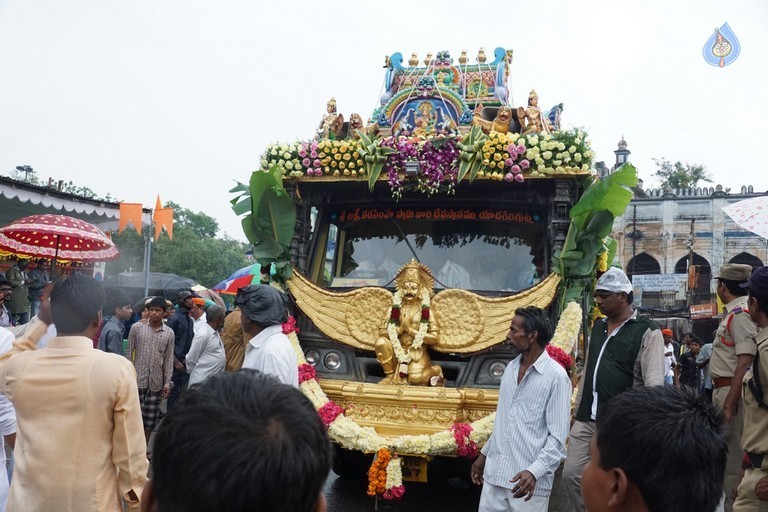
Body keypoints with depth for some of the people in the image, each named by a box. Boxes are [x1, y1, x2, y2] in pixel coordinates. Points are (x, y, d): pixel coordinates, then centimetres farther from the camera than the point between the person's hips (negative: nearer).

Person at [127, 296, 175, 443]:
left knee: (150, 419, 9)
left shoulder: (169, 333, 2)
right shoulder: (136, 327, -2)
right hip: (137, 379, -2)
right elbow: (129, 353, 2)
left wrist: (168, 383, 1)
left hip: (156, 382, 2)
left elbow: (169, 359, 4)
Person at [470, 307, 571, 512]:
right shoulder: (511, 368, 8)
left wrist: (534, 471, -24)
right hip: (495, 472, 6)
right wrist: (484, 454, 19)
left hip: (529, 479, -6)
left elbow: (558, 437, -14)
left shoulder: (556, 376, -12)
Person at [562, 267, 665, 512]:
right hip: (586, 419, 7)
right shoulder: (598, 327, 14)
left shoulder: (647, 331, -8)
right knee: (572, 474, 6)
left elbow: (654, 382, -13)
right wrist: (578, 410, 19)